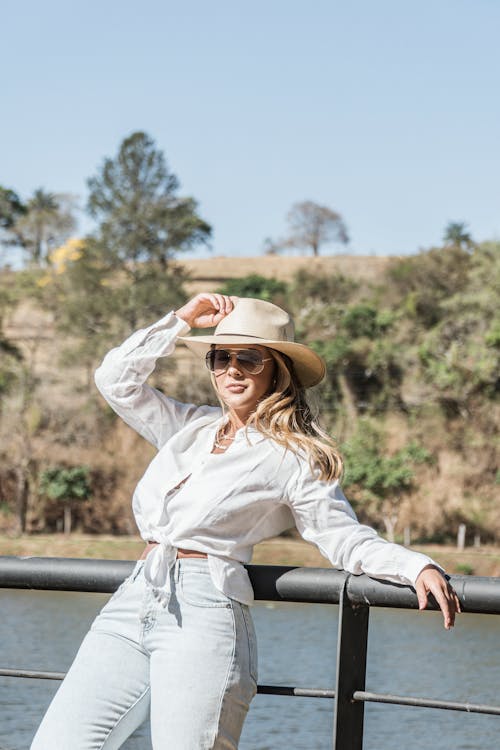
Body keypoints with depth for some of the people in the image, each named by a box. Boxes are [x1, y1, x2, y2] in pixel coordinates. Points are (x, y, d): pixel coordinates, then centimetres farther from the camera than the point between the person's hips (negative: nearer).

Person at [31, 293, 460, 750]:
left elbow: (345, 538, 2)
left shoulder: (291, 457, 5)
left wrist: (418, 566, -13)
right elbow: (116, 380, 21)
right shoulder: (190, 427, 22)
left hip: (204, 614, -5)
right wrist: (182, 321, 18)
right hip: (132, 603, 5)